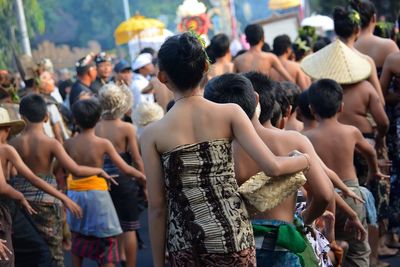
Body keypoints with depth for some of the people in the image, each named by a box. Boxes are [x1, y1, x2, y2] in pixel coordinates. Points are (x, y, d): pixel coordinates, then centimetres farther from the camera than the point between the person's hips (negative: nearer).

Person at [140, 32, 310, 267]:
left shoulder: (153, 134, -4)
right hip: (231, 235, 0)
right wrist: (304, 160, 11)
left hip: (185, 247, 0)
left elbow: (157, 207, -3)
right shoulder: (229, 113, -5)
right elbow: (273, 167, -10)